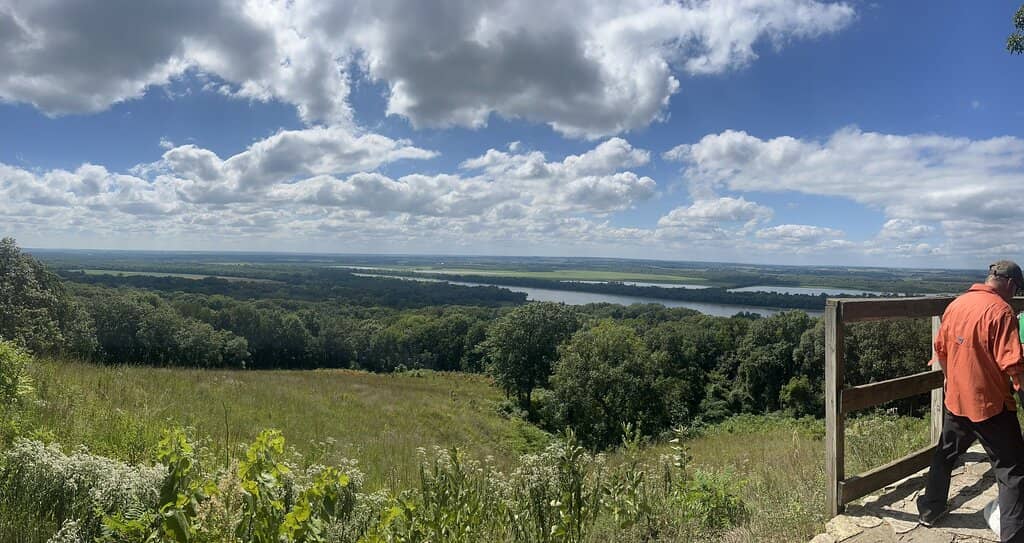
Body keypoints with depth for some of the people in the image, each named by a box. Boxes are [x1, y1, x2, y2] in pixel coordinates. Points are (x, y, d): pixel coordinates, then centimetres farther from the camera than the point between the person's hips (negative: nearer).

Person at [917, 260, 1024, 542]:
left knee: (945, 456, 22)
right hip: (990, 403, -7)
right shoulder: (1000, 310, -18)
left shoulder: (956, 304, 4)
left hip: (955, 400, 7)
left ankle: (929, 510, 33)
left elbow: (940, 349, 15)